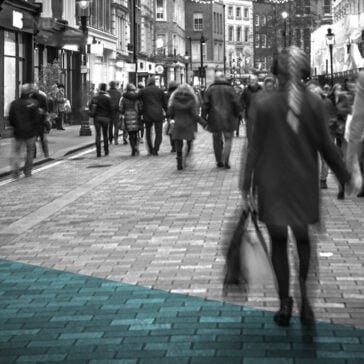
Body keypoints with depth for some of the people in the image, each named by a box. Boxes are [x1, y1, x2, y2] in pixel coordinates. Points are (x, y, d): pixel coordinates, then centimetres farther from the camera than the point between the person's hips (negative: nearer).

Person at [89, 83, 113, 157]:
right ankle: (106, 151, 18)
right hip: (105, 118, -1)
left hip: (97, 117, 1)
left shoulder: (95, 97, 3)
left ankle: (98, 152, -6)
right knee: (105, 134, 13)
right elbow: (110, 108, -8)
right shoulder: (108, 98, -6)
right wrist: (110, 117, 6)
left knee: (98, 134, 1)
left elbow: (90, 106, 2)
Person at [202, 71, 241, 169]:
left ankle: (219, 161, 15)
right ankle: (226, 161, -9)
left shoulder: (210, 89, 2)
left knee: (217, 140, 12)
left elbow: (205, 105, -1)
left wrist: (204, 118, 3)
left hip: (214, 118, 1)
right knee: (228, 140, 4)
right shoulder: (230, 88, -1)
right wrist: (237, 116, 7)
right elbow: (236, 103, -5)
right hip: (228, 118, -1)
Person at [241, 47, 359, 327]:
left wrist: (246, 185, 1)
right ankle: (304, 295, 3)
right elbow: (327, 146, -3)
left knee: (279, 242, 9)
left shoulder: (265, 105, -10)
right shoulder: (315, 104, -7)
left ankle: (285, 303, 9)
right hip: (304, 184, 2)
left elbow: (255, 148, -7)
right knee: (302, 238, 18)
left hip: (272, 185, -2)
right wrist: (346, 177, 9)